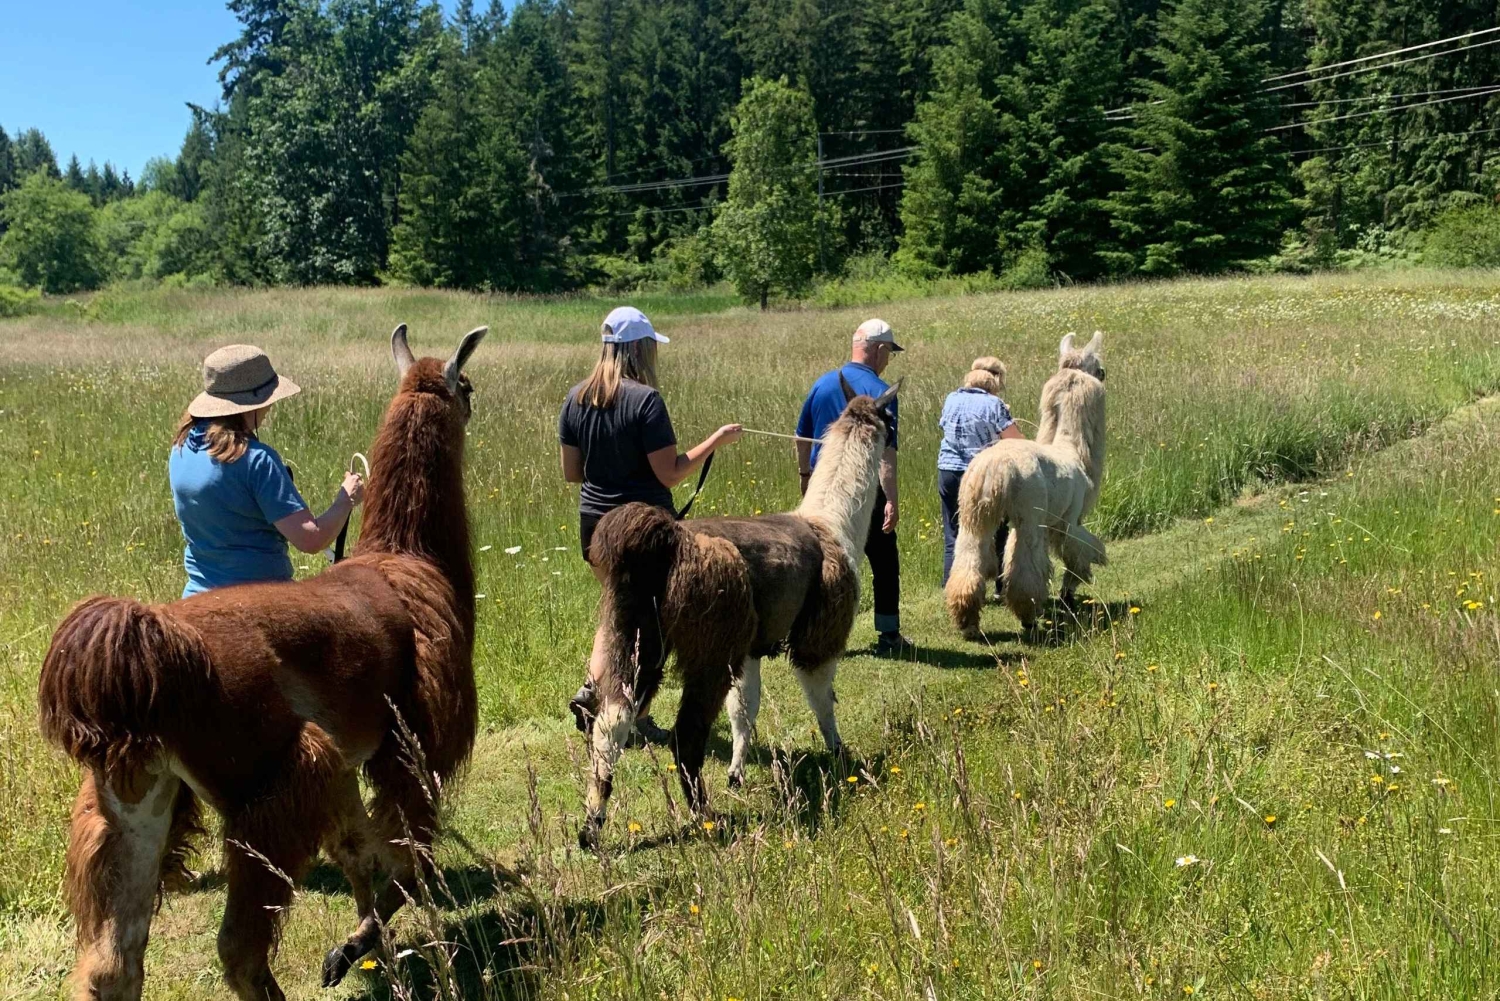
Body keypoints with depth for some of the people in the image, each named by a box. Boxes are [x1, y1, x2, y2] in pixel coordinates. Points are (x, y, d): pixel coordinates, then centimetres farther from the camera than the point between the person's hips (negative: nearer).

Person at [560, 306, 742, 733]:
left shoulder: (576, 399, 1)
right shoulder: (645, 400, -19)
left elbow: (571, 472, 6)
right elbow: (670, 474, -18)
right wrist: (716, 440, -8)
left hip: (595, 523, 6)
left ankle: (591, 690, 9)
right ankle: (637, 717, 20)